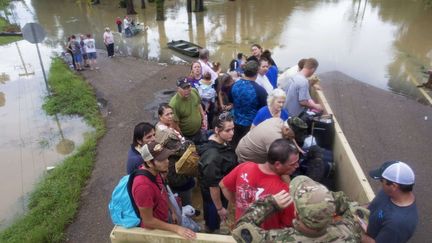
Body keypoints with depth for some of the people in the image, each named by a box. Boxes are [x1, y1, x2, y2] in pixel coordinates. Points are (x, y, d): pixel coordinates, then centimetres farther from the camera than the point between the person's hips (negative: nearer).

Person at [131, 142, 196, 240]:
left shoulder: (154, 171, -14)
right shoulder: (143, 186, -39)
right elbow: (148, 221, -28)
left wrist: (172, 212, 10)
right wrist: (176, 229, -25)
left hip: (166, 216, 7)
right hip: (156, 228, -7)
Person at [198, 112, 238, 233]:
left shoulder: (223, 142, -9)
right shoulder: (213, 156, -37)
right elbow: (213, 185, -28)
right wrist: (220, 208, -16)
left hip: (223, 191, 8)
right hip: (214, 197, -7)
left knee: (216, 221, 32)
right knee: (213, 225, 21)